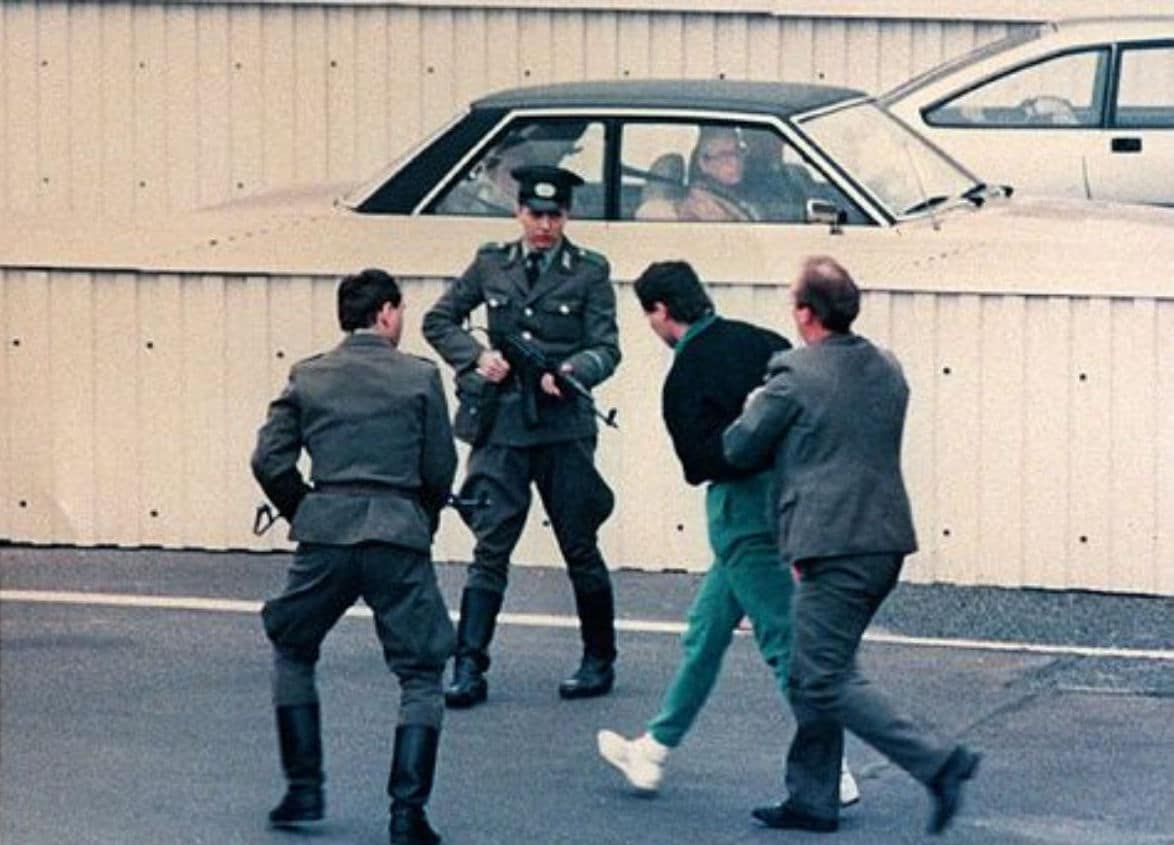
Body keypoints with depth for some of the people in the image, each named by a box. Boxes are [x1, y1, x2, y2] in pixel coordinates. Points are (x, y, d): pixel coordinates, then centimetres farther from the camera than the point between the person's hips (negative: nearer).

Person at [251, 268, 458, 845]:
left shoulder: (308, 377, 8)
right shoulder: (420, 377, 4)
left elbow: (269, 460, 2)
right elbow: (440, 471, 6)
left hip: (325, 533, 2)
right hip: (399, 533, -2)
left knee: (292, 652, 24)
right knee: (421, 674, 7)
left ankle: (304, 790, 19)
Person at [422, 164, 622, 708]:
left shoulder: (589, 272, 3)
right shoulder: (491, 265, 8)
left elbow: (606, 346, -1)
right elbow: (438, 321, 15)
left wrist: (574, 371, -21)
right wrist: (476, 355, -2)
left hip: (563, 425, -1)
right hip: (501, 423, 1)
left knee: (581, 548, 6)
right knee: (490, 548, -4)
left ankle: (599, 662, 20)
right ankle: (469, 669, -6)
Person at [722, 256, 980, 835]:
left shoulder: (795, 376, -11)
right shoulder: (887, 370, 12)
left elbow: (740, 449, -1)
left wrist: (751, 411, 19)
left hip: (833, 547, -8)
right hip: (886, 541, 8)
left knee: (827, 680, -5)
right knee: (815, 675, 17)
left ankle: (937, 762, -14)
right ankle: (812, 798, 19)